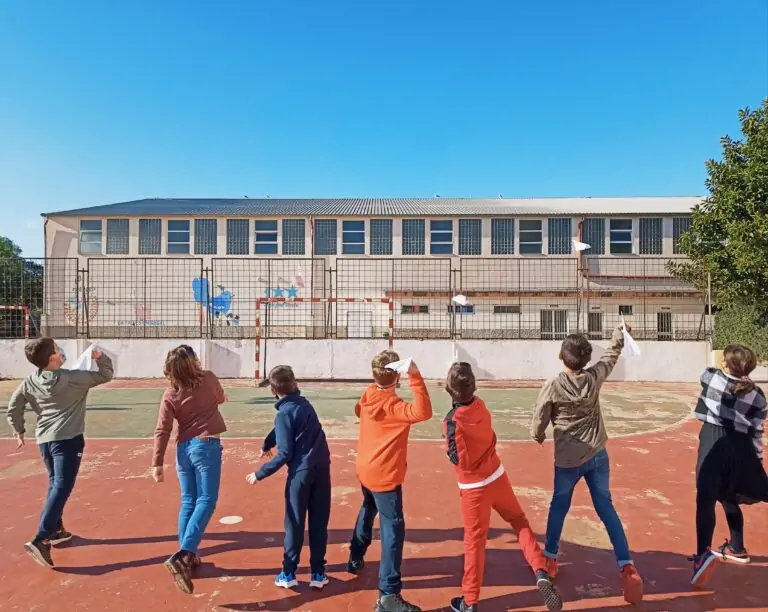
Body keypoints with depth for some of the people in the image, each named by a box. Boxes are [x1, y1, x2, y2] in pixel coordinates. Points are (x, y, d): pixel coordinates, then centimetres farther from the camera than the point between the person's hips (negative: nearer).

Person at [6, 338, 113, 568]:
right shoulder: (73, 378, -11)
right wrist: (100, 356, 0)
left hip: (44, 439, 7)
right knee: (62, 488, -9)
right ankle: (40, 540, -18)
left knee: (55, 484, 22)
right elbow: (106, 375, -2)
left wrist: (19, 431, 24)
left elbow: (13, 407, 12)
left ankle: (56, 530, 31)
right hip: (68, 439, -7)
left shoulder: (29, 381, 4)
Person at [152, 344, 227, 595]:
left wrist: (157, 463, -1)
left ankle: (188, 555, 23)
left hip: (183, 449, 4)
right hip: (206, 445, -4)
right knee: (206, 501, -6)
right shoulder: (209, 379, -4)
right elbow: (221, 399, 17)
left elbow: (162, 431, -4)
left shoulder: (170, 394, 0)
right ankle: (182, 556, -20)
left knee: (188, 502, 15)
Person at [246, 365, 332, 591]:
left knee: (295, 523, 9)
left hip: (301, 472, -6)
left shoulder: (284, 413, -12)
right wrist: (267, 444, 38)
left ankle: (289, 573, 18)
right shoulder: (304, 403, 10)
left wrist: (260, 474, -5)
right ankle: (318, 572, 17)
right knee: (319, 523, 11)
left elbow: (284, 454, -14)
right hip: (322, 468, 6)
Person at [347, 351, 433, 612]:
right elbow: (423, 413, -40)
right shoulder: (391, 405, -25)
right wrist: (415, 377, -42)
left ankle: (355, 558, 50)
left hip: (366, 470, 9)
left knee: (367, 513, 31)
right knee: (393, 530, -5)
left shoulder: (368, 396, -2)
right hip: (385, 476, -9)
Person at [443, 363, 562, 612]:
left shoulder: (452, 421, -24)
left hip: (474, 488, -5)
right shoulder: (480, 406, -5)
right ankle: (541, 573, 6)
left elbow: (460, 459, -22)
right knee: (520, 522, 22)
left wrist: (448, 442, -5)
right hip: (497, 477, 5)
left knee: (475, 541, 7)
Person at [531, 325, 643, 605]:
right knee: (606, 508, 12)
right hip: (597, 455, 2)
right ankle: (626, 564, 8)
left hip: (567, 460, -2)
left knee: (558, 508, 16)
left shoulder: (553, 387, -18)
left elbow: (539, 422, -9)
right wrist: (619, 334, 28)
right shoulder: (595, 377, -9)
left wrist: (538, 438, 13)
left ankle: (550, 558, 30)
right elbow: (612, 354, 10)